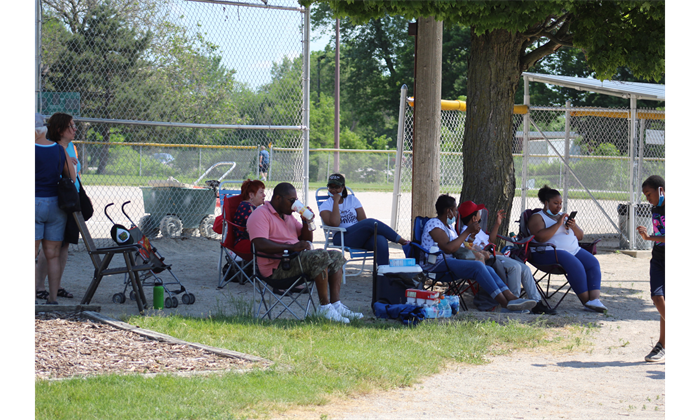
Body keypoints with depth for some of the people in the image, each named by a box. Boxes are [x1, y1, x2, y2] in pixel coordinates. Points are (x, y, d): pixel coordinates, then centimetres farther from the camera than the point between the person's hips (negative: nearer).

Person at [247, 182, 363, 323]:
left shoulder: (288, 215, 22)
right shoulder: (260, 215, -7)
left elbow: (307, 240, 26)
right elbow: (260, 244, -24)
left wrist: (306, 222, 5)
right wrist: (291, 247, -28)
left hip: (296, 260, 10)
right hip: (277, 267, -10)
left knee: (337, 256, 6)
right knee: (320, 256, -29)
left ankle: (336, 304, -9)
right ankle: (324, 307, -26)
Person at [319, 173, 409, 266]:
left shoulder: (352, 200, 19)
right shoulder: (325, 206, 9)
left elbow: (363, 220, 8)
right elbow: (334, 223, -12)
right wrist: (336, 202, -8)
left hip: (362, 237, 4)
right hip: (343, 238, -4)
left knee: (381, 240, -32)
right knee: (371, 223, -30)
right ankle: (399, 239, -21)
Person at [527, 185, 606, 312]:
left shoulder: (564, 216, 25)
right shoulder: (537, 217, 4)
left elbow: (580, 236, 22)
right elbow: (540, 237, -16)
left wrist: (574, 227, -1)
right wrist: (558, 224, -16)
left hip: (574, 250, 7)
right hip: (549, 252, -7)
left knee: (593, 262, -20)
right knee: (576, 265, -32)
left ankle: (595, 299, -33)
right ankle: (586, 301, -25)